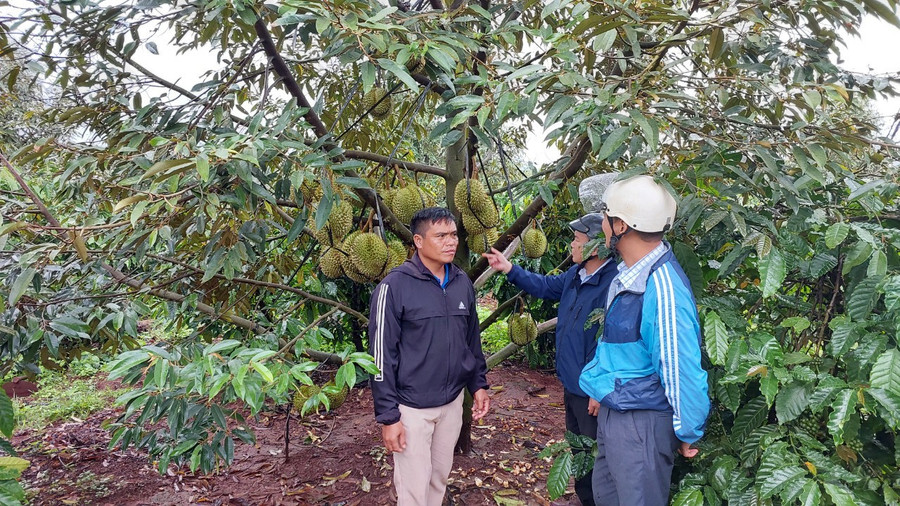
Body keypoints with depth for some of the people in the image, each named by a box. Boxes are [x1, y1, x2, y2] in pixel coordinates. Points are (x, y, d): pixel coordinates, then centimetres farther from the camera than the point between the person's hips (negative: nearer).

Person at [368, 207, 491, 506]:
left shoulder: (463, 283, 3)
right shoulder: (394, 287, -15)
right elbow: (382, 355, -14)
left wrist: (478, 384, 10)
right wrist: (388, 416, -14)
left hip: (453, 402, 5)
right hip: (412, 407, -5)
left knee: (440, 478, 18)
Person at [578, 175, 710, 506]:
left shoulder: (663, 287, -27)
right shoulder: (628, 274, 3)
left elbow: (681, 369, -23)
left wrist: (688, 433, -13)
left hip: (642, 423, -9)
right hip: (612, 413, 9)